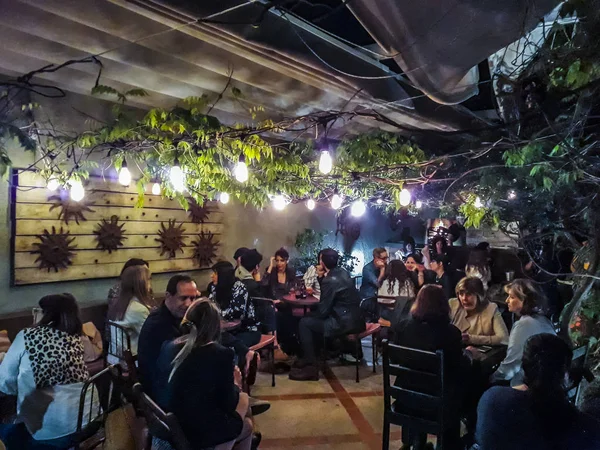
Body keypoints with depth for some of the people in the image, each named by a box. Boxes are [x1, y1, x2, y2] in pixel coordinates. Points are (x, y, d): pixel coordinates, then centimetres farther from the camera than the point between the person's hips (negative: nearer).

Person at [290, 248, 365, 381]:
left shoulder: (330, 280, -19)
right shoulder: (343, 272, 9)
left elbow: (323, 310, -13)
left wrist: (310, 315, 4)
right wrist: (321, 276, 13)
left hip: (345, 323, -10)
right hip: (355, 319, 10)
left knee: (304, 323, -1)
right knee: (313, 320, 24)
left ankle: (310, 367, 1)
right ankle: (309, 358, 28)